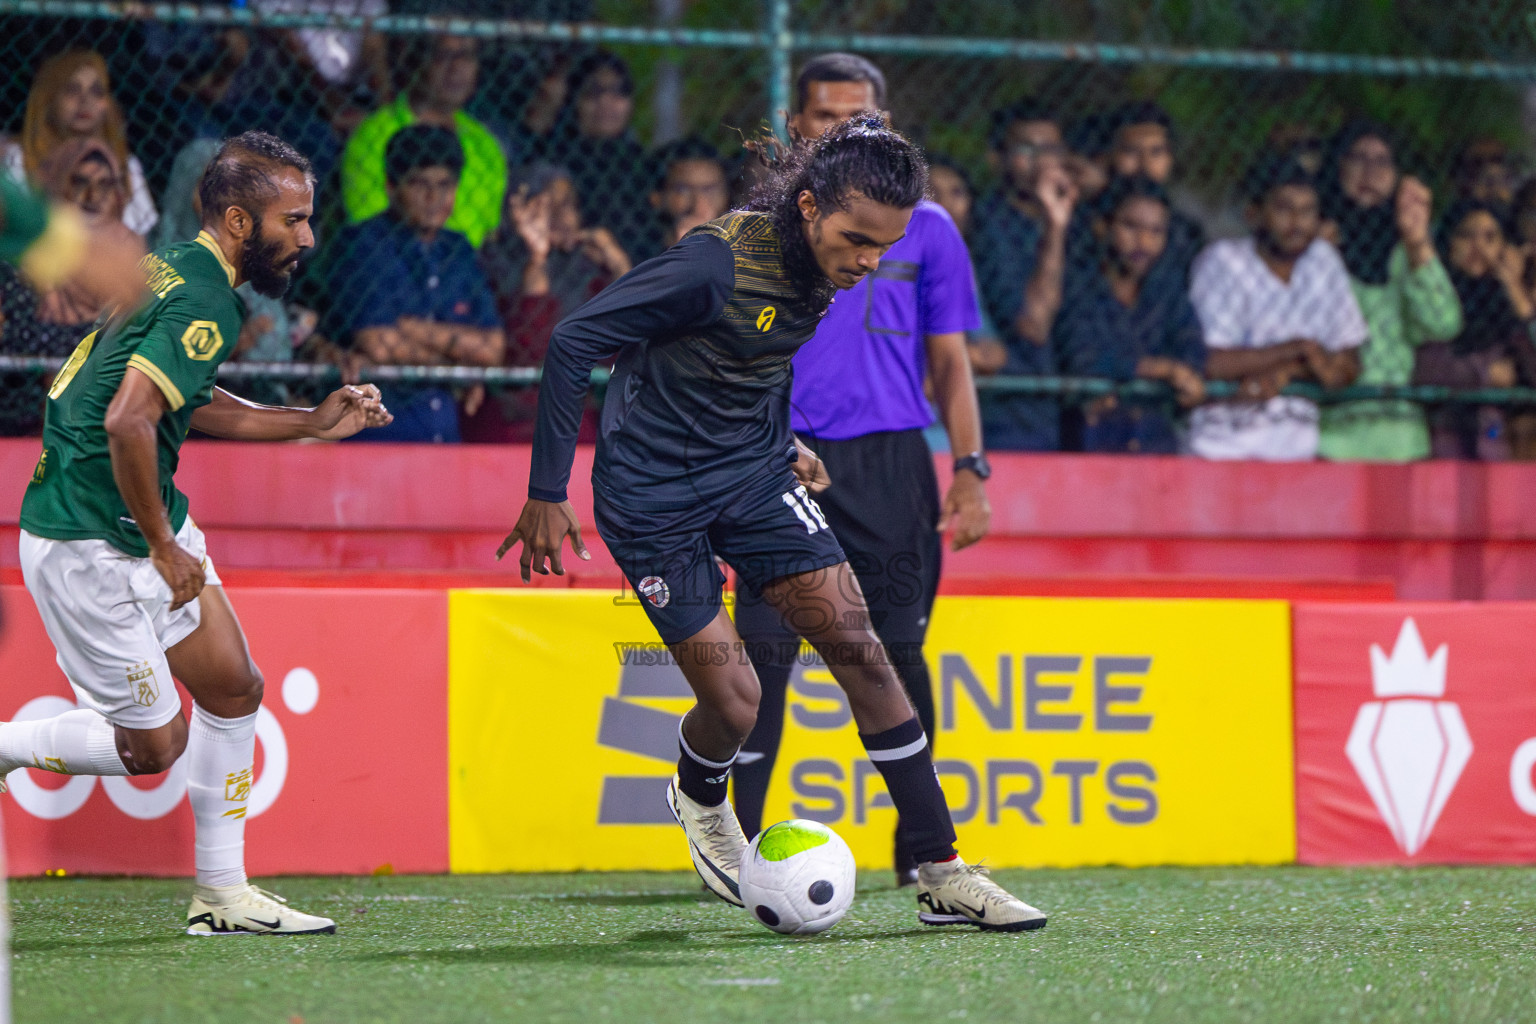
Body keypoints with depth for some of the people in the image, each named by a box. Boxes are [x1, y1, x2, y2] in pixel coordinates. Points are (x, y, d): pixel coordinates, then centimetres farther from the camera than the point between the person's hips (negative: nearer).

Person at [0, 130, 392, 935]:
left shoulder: (173, 272, 8)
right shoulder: (205, 303, -22)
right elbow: (127, 422, -32)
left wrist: (310, 423, 17)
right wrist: (163, 547, -20)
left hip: (144, 523, 10)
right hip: (88, 544, -10)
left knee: (234, 689, 11)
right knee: (155, 744, -2)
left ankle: (222, 896, 18)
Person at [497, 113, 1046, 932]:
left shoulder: (826, 268, -5)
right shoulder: (720, 260, -27)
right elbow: (573, 342, -22)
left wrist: (781, 446, 15)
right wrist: (546, 494, -19)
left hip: (751, 471, 6)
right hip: (652, 492, -6)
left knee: (860, 649, -5)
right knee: (734, 701, -6)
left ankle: (943, 876, 0)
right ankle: (699, 801, 32)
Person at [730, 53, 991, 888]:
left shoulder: (924, 228, 10)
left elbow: (949, 362, 10)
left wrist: (970, 472, 1)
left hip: (890, 462, 0)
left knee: (898, 653, -1)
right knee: (763, 651, -6)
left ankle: (918, 844, 8)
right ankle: (740, 842, 0)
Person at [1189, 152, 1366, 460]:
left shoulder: (1323, 260, 8)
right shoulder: (1223, 260, -7)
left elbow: (1348, 366, 7)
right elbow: (1210, 363, -17)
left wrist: (1286, 371, -12)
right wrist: (1300, 349, -9)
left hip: (1295, 447, 4)